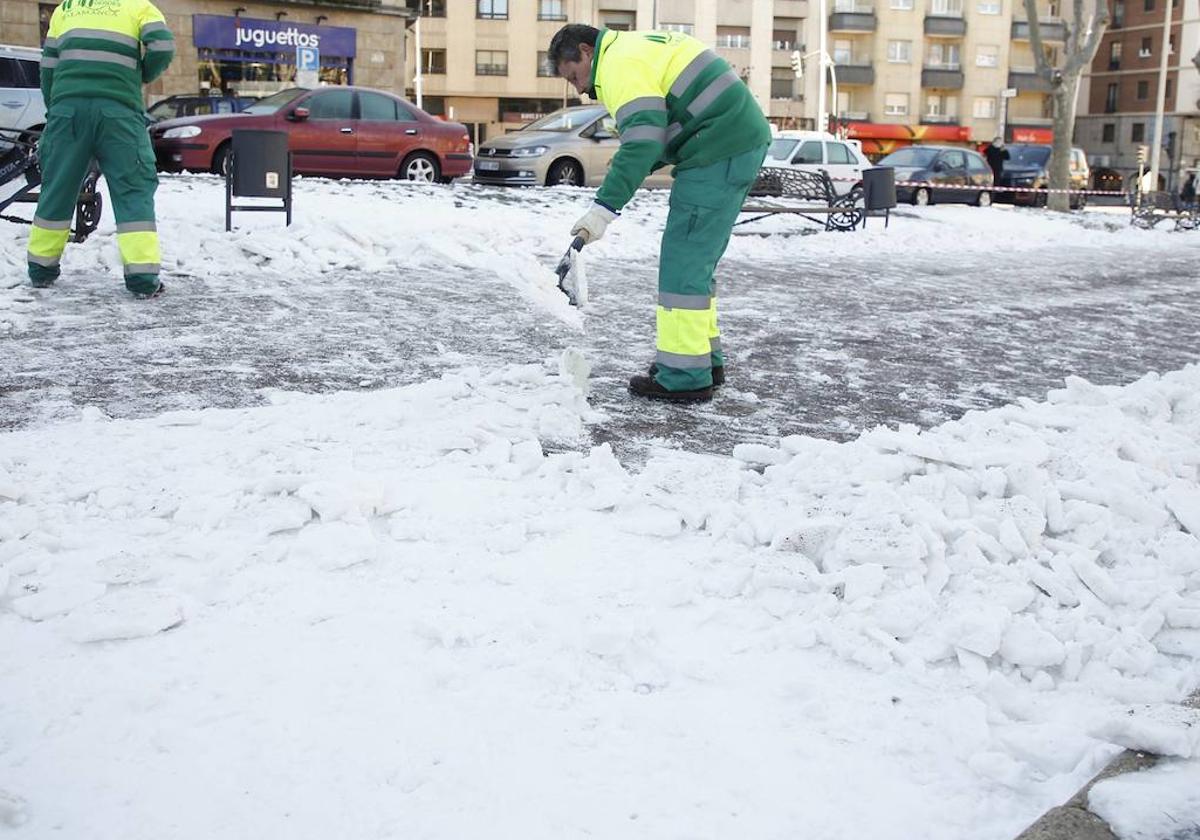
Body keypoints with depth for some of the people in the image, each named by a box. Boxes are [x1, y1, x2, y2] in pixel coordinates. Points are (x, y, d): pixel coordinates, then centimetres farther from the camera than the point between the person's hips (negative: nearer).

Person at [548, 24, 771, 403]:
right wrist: (632, 167, 12)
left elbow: (642, 140, -23)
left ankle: (685, 376, -4)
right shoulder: (639, 47, 23)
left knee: (684, 263, -7)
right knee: (695, 261, 17)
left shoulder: (620, 63, -10)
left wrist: (604, 207, -26)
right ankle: (704, 358, 24)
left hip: (719, 152, -10)